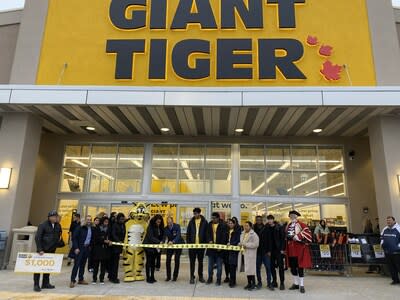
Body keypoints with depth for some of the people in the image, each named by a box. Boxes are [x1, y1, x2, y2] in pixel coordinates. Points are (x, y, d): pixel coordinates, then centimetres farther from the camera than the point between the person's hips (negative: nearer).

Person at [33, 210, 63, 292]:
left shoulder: (58, 226, 4)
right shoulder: (43, 225, -12)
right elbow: (37, 237, -14)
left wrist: (57, 244, 8)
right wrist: (39, 249, -18)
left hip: (52, 250, 6)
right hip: (43, 250, -5)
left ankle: (46, 283, 22)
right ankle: (36, 285, 7)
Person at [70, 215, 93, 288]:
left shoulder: (91, 229, 6)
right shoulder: (80, 228, -10)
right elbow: (74, 238, -11)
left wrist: (90, 246, 5)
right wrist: (76, 248, -15)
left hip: (87, 248, 5)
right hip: (79, 248, -5)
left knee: (83, 264, 13)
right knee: (76, 264, -5)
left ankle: (81, 279, 23)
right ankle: (72, 280, 3)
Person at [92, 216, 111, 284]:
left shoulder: (108, 229, 7)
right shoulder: (96, 228, -4)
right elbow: (95, 238, -9)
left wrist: (109, 241, -9)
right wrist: (104, 241, -16)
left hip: (105, 249, 3)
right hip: (97, 248, -3)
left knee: (104, 264, 5)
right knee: (96, 264, 3)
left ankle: (101, 279, 15)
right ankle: (94, 279, 16)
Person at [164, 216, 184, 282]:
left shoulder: (177, 226, -21)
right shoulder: (166, 228, -10)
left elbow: (178, 236, -32)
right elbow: (164, 236, -16)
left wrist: (173, 241, -49)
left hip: (178, 244, -3)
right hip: (170, 245, 3)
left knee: (177, 260, -1)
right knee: (168, 260, 0)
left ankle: (175, 276, 11)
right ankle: (168, 276, 11)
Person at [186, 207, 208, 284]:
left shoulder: (204, 222, -2)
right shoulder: (191, 222, 3)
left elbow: (207, 233, 1)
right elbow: (188, 233, 5)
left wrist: (205, 243, -6)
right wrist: (188, 242, -2)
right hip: (192, 245, 1)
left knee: (200, 261, 11)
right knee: (192, 262, 6)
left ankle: (200, 276, 24)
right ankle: (192, 277, 15)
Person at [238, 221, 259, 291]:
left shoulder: (254, 235, -9)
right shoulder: (242, 234, 15)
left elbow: (256, 244, -18)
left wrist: (246, 245, -17)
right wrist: (240, 244, 5)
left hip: (250, 254, -7)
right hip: (244, 253, 7)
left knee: (250, 269, -6)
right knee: (247, 269, 12)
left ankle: (253, 284, 6)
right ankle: (249, 283, 23)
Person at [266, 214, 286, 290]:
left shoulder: (279, 227, -6)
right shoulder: (267, 228, 4)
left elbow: (283, 238, -8)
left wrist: (282, 249, -13)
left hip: (278, 250, -4)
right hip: (271, 250, 4)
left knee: (280, 266, 0)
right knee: (272, 266, 9)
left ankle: (282, 283, 8)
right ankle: (274, 281, 20)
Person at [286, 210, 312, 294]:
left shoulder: (301, 224, -8)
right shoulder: (288, 225, 11)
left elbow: (307, 232, -21)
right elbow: (286, 236, 20)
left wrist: (298, 237, -22)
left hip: (299, 249, -6)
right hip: (291, 250, 6)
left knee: (300, 267, -1)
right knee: (292, 267, 12)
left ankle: (301, 285, 9)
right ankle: (295, 283, 26)